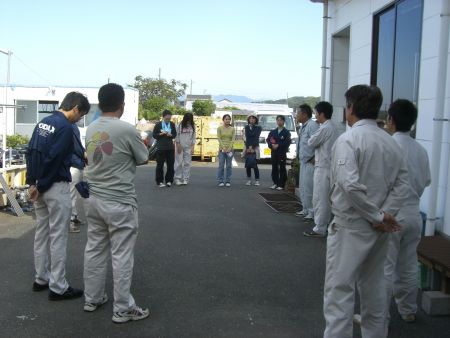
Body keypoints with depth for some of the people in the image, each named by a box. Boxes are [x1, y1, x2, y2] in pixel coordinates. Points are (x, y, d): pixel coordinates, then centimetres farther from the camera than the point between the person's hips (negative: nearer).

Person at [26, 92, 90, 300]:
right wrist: (41, 187, -12)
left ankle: (41, 279, 27)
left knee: (41, 232, 16)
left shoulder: (43, 122, 10)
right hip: (56, 187, -9)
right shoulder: (66, 127, -16)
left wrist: (32, 182, 10)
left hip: (39, 185, 9)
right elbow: (53, 159, -20)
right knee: (58, 236, -1)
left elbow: (30, 152, 11)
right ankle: (58, 287, 6)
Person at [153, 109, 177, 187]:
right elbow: (154, 135, -1)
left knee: (170, 164, 3)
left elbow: (175, 134, 10)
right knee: (160, 165, 0)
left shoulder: (172, 124, 6)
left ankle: (169, 181, 14)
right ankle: (159, 181, 8)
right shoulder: (158, 125, -3)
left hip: (170, 147, 3)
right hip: (161, 147, -3)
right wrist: (161, 134, -16)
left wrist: (170, 135, -10)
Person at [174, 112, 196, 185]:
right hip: (180, 147, -2)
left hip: (188, 147, 3)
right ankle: (177, 179, 5)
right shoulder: (180, 126, -4)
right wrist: (178, 146, -8)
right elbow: (176, 137, -2)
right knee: (179, 163, -2)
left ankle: (185, 179, 5)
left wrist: (192, 147, -1)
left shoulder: (192, 126, 4)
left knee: (187, 163, 1)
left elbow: (193, 137, 6)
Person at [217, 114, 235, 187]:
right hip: (222, 149, -2)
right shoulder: (219, 128, 1)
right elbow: (219, 139, -6)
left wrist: (229, 148, -12)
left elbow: (233, 139, -1)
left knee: (229, 166, 4)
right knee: (221, 165, -2)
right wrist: (223, 148, -15)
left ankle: (228, 181, 10)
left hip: (229, 149, 2)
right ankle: (220, 181, 4)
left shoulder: (232, 129, 5)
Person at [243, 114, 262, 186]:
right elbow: (246, 137, 1)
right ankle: (249, 180, 9)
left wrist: (252, 147, -12)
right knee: (247, 165, 1)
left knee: (254, 165, -8)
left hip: (255, 148, -2)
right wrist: (248, 147, -10)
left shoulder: (258, 128, 5)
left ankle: (257, 180, -1)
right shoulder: (246, 127, 12)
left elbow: (256, 137, -4)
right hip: (247, 148, 2)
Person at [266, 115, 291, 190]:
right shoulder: (273, 132, 16)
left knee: (282, 169, -5)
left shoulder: (286, 132, 1)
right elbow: (268, 140, 11)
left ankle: (281, 185, -2)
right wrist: (272, 145, -9)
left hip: (282, 153, -4)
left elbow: (287, 142, -9)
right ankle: (275, 183, 16)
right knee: (274, 168, 7)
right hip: (274, 152, 5)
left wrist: (278, 145, -15)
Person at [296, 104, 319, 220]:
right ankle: (306, 209, 29)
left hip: (310, 162, -10)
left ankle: (312, 212, 1)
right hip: (303, 161, 10)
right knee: (303, 187, 18)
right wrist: (300, 158, 15)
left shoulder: (312, 125, -17)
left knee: (309, 188, -7)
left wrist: (314, 158, -22)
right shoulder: (303, 126, 14)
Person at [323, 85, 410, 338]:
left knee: (339, 289, 0)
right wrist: (385, 214, -8)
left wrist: (377, 217, -16)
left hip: (351, 226, -7)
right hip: (380, 229, 7)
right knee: (373, 286, 20)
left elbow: (349, 184, -25)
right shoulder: (391, 142, 6)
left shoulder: (348, 139, -14)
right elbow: (402, 183, 0)